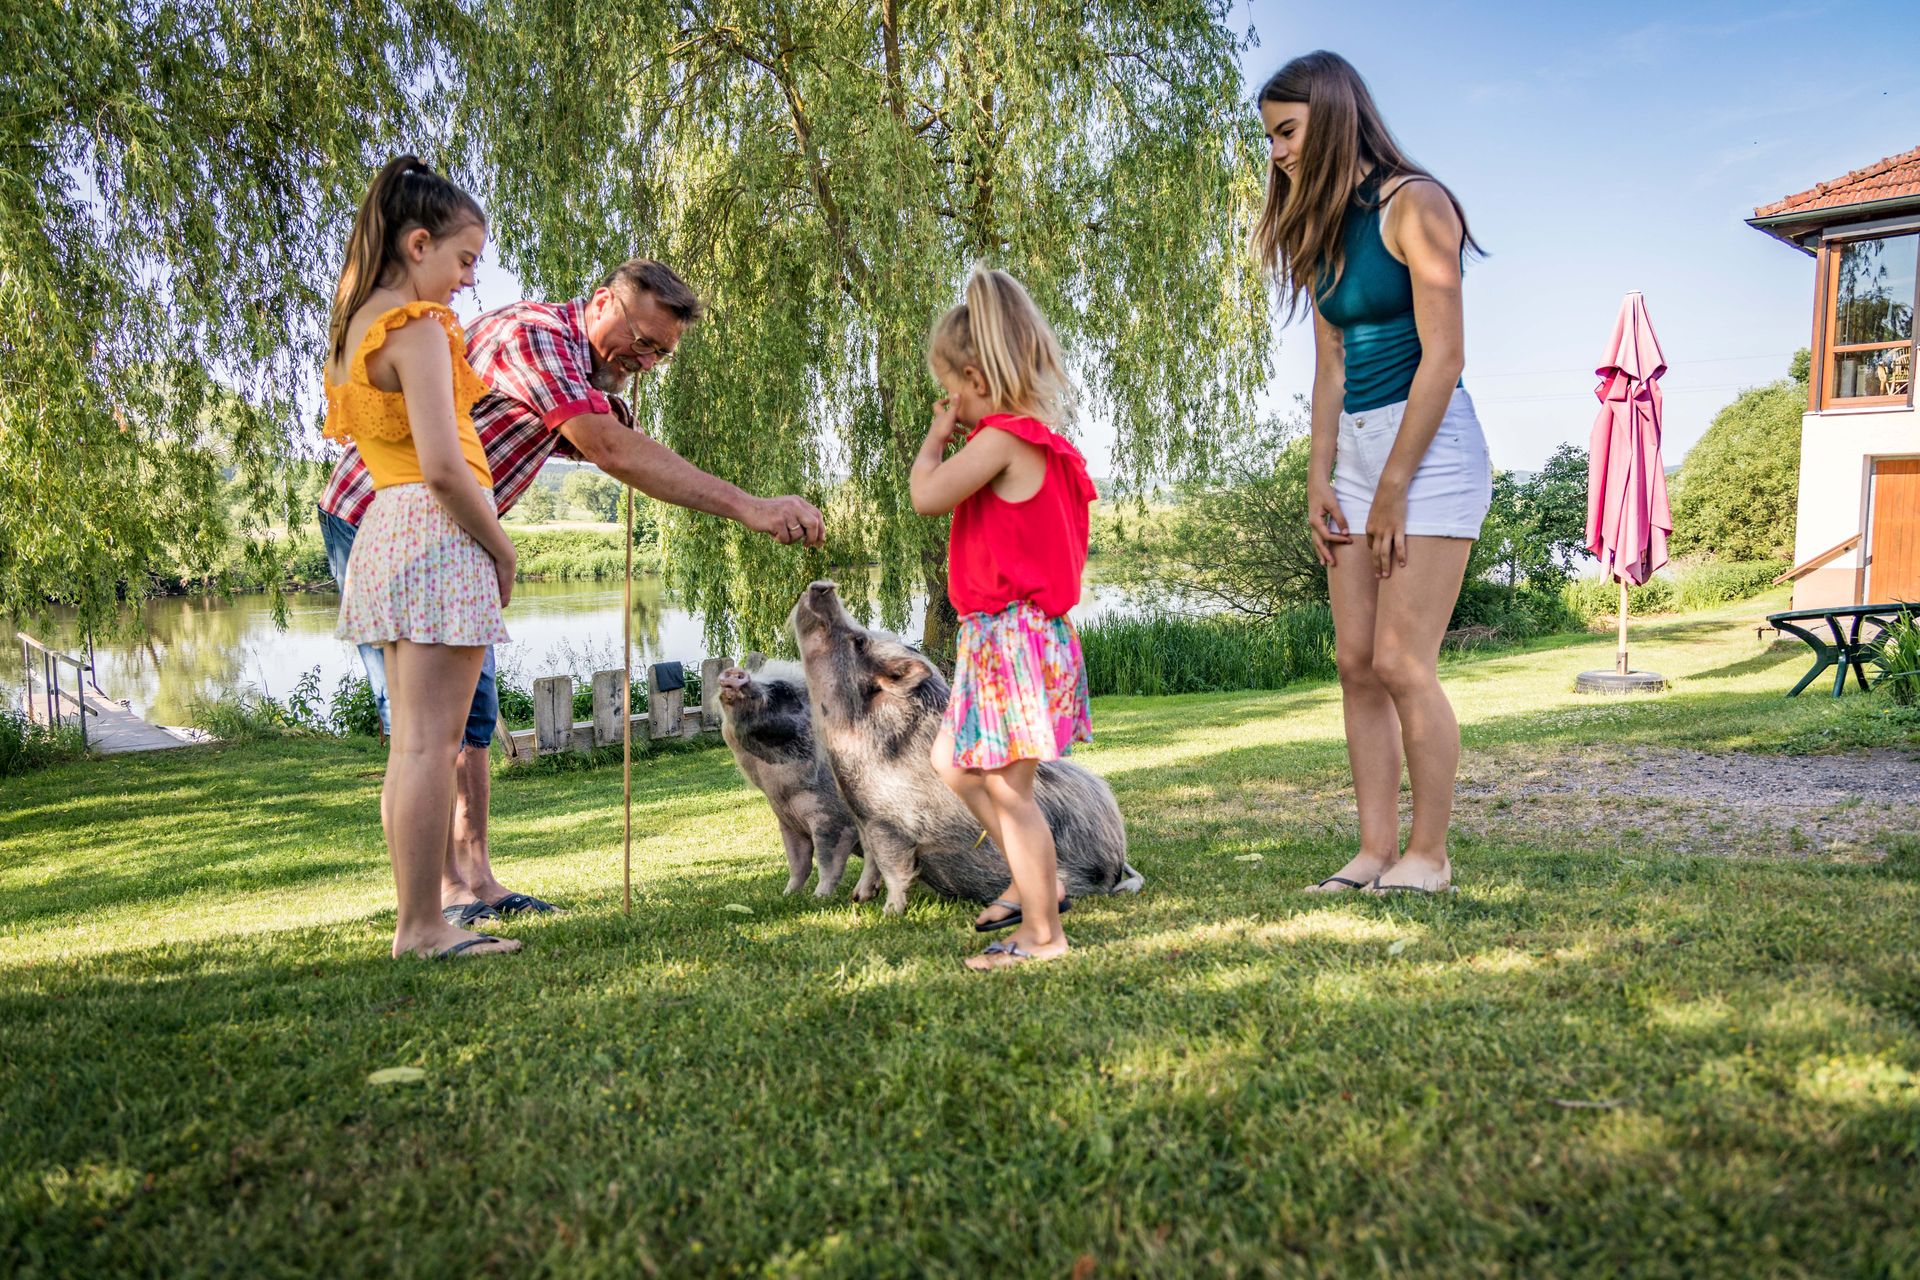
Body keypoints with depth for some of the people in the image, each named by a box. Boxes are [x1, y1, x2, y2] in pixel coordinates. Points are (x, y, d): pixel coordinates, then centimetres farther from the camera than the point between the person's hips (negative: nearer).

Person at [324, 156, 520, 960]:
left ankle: (412, 921, 16)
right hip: (437, 533, -9)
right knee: (431, 741, -8)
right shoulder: (417, 327, -12)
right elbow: (442, 467, -20)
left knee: (412, 742, 11)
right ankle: (424, 928, -5)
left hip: (387, 530, 10)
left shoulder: (355, 328, 17)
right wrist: (501, 547, -8)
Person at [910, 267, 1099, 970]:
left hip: (1011, 635, -11)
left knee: (1006, 788, -4)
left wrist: (936, 438, -5)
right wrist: (961, 439, 13)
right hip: (1001, 637, 11)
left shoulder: (1002, 436, -17)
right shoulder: (1031, 437, 14)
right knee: (951, 761, 20)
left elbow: (927, 495, -20)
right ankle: (1035, 879, 29)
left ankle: (1041, 934, 6)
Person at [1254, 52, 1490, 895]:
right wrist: (1319, 479, 4)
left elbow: (1443, 357, -14)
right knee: (1355, 662, 4)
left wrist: (1392, 490, -13)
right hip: (1356, 449, 8)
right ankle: (1375, 851, 9)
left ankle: (1428, 855, 3)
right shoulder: (1322, 231, 15)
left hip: (1430, 448, -8)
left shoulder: (1414, 206, -8)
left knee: (1400, 662, -10)